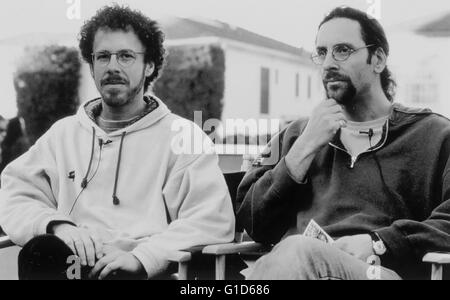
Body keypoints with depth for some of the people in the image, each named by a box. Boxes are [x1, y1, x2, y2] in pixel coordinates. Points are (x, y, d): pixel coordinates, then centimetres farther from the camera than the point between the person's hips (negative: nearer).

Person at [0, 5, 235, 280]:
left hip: (148, 271, -3)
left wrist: (142, 257, -18)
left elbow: (214, 220, -5)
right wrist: (56, 226, -12)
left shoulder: (184, 137, 7)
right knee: (40, 252, -30)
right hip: (73, 264, 3)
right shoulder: (64, 133, 20)